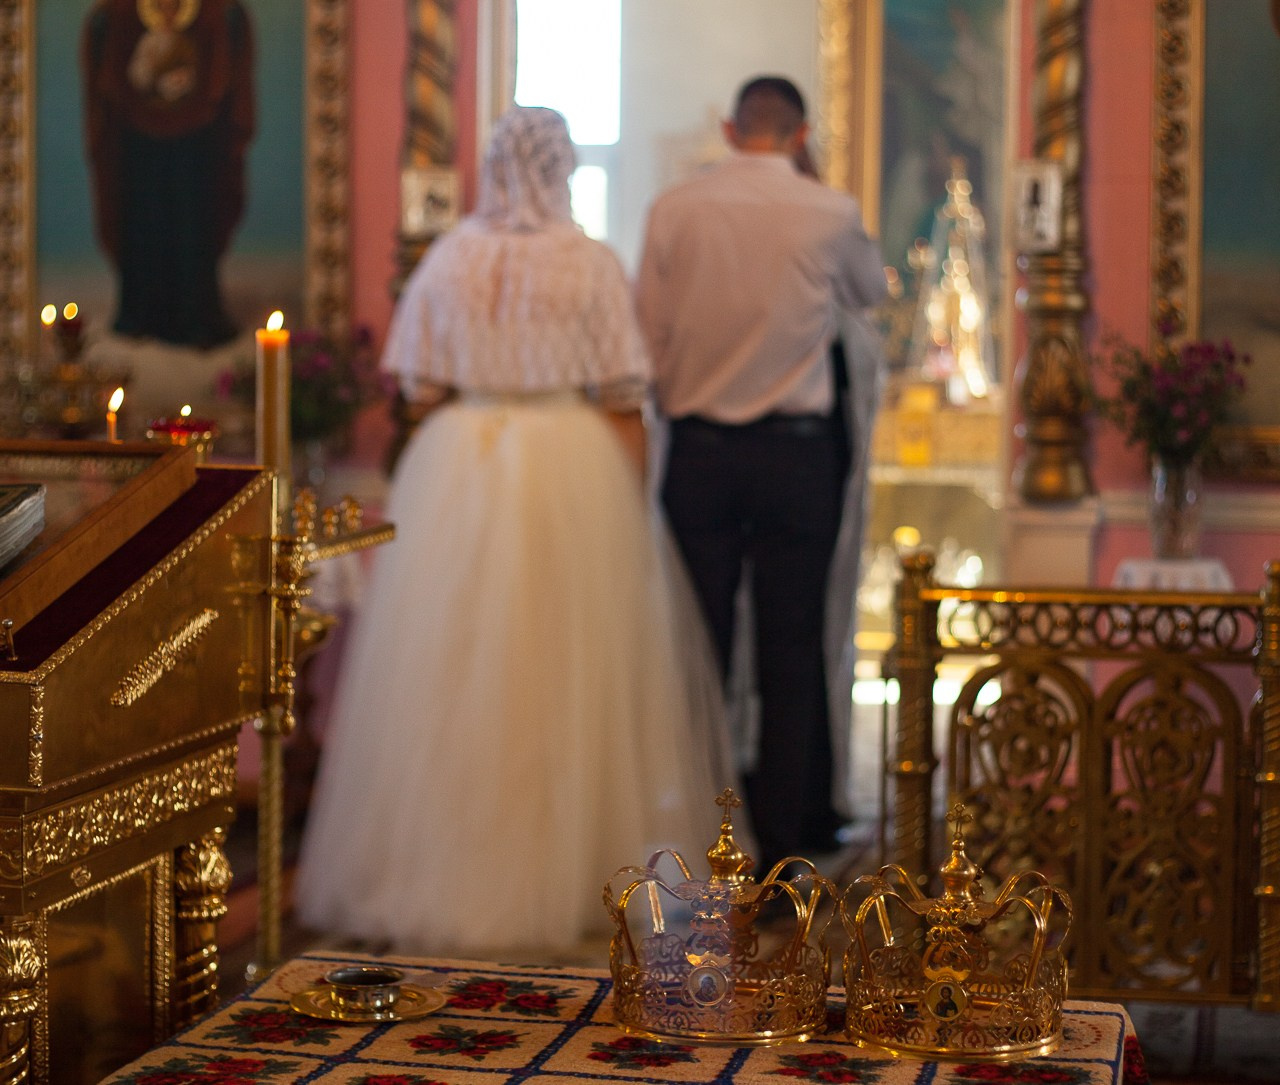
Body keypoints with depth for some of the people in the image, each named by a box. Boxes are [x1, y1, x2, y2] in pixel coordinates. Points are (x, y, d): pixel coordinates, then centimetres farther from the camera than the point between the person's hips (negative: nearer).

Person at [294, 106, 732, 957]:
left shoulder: (448, 260, 2)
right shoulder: (591, 264, -4)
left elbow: (422, 388, 2)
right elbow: (622, 404, -4)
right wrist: (630, 505, 2)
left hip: (457, 470, 2)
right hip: (573, 471, -2)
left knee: (453, 673, 8)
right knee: (568, 674, 6)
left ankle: (446, 863, 14)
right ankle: (571, 866, 12)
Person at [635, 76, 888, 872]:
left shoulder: (674, 209, -1)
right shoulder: (830, 212, -4)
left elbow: (648, 332, 1)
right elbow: (871, 291, 15)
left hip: (698, 449, 2)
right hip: (797, 452, -1)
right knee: (792, 651, 5)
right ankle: (780, 838, 7)